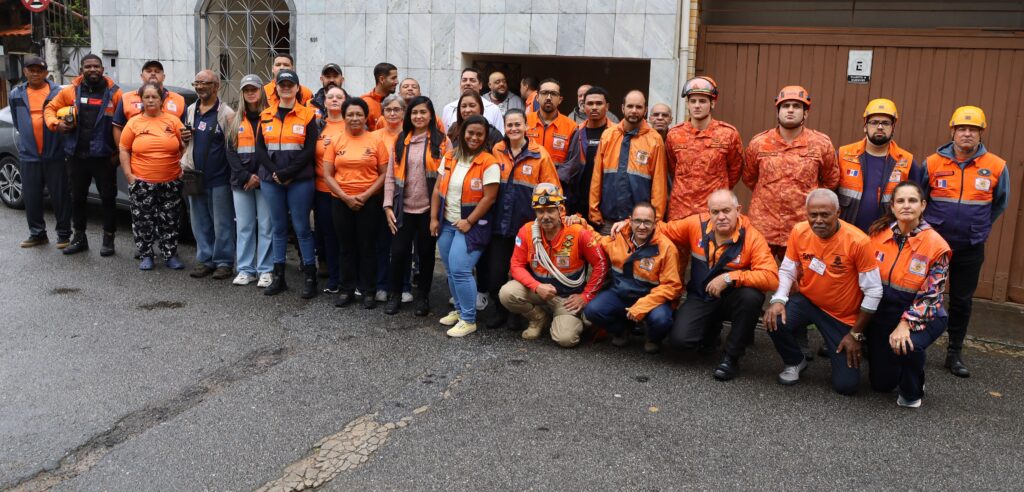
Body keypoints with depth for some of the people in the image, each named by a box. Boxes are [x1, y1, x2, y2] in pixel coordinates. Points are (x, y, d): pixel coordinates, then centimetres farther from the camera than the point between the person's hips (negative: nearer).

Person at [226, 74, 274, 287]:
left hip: (264, 180, -4)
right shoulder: (236, 120, 13)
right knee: (244, 226, 6)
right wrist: (246, 176, -8)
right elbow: (231, 151, 6)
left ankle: (265, 271, 2)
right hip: (241, 181, 4)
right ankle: (245, 270, 12)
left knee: (265, 226, -3)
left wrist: (260, 176, -11)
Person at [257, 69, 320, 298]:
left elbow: (310, 150, -7)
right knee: (278, 227, 9)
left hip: (300, 180, -3)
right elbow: (260, 149, 5)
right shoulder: (266, 116, 10)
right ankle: (278, 277, 16)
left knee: (302, 227, -2)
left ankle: (310, 277, 5)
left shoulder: (307, 115, 0)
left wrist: (288, 173, -14)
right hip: (271, 180, 4)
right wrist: (274, 172, -9)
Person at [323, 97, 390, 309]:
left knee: (367, 246, 4)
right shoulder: (335, 141, 2)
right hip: (341, 201, 2)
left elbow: (384, 174, -2)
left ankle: (369, 291, 14)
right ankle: (346, 290, 19)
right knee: (347, 246, 10)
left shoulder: (376, 141, -2)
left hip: (369, 201, -2)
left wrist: (366, 194, -13)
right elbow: (327, 175, 0)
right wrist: (346, 197, -10)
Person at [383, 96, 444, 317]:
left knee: (426, 253, 9)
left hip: (429, 208, -2)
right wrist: (388, 205, -1)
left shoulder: (440, 141, -2)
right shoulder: (401, 140, 8)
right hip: (404, 208, 2)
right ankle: (394, 294, 21)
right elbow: (390, 175, 6)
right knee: (399, 252, 2)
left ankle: (422, 296, 24)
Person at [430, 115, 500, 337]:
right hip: (446, 223, 6)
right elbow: (438, 189, 8)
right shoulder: (450, 157, 5)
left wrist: (469, 222, -15)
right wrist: (434, 218, 4)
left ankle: (469, 319, 2)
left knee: (460, 270, -11)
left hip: (472, 225, -6)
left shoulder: (489, 163, -12)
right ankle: (460, 309, 30)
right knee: (450, 270, 12)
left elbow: (489, 197, -14)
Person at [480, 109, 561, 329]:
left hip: (527, 224, -2)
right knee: (495, 271, 5)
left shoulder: (539, 154, -4)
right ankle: (500, 310, 26)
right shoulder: (496, 151, 4)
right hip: (499, 223, 2)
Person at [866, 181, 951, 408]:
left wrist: (905, 324, -26)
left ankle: (912, 392, -4)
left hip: (921, 315, -3)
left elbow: (930, 295, -16)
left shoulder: (936, 245, -16)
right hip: (882, 314, 3)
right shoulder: (878, 234, -6)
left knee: (906, 345, -37)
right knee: (881, 383, 6)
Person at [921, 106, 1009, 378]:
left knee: (962, 301, 10)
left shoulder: (997, 167, -5)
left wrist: (979, 228, 13)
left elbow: (1000, 204, 12)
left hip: (971, 248, 1)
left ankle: (955, 353, 22)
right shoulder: (933, 163, -6)